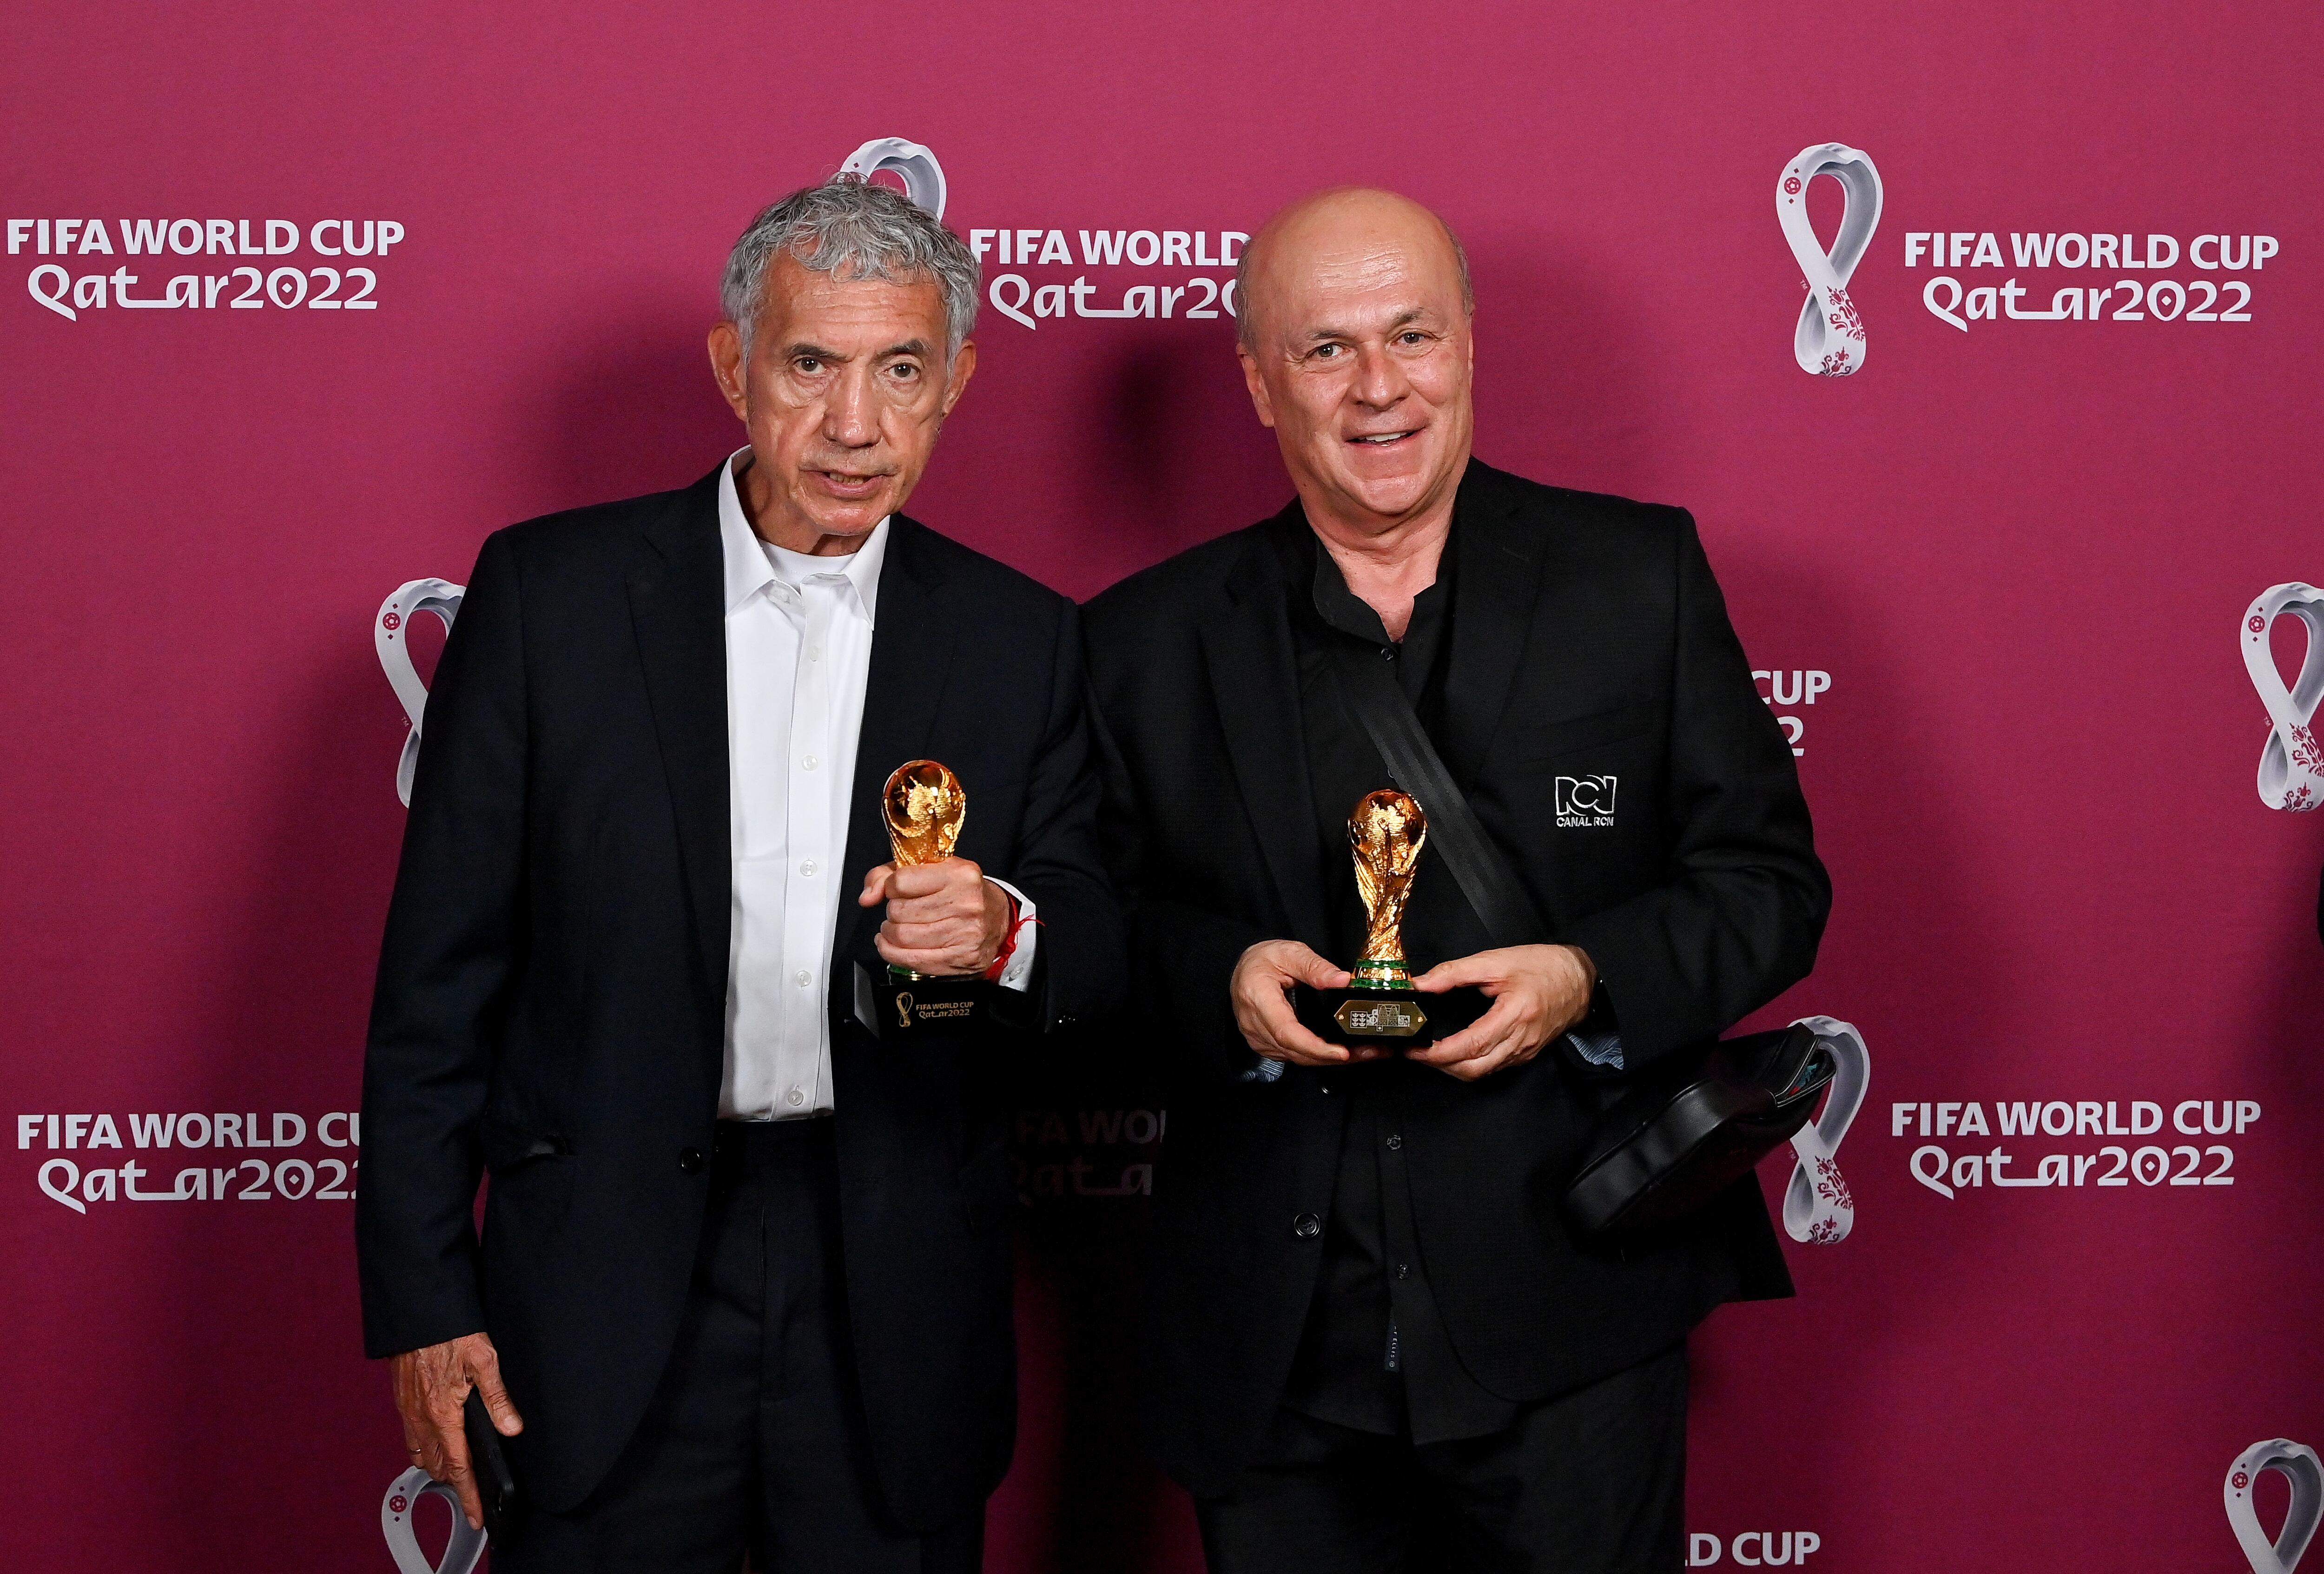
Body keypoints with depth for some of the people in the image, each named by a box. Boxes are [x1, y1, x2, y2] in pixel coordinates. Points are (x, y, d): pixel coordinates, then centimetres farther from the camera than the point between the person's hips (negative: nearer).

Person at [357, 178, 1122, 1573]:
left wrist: (1003, 928, -20)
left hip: (897, 1298, 2)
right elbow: (443, 961, -1)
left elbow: (1098, 944, 5)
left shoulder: (1019, 638, 4)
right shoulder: (549, 592, -2)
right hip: (607, 1292, -1)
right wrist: (422, 1295, -4)